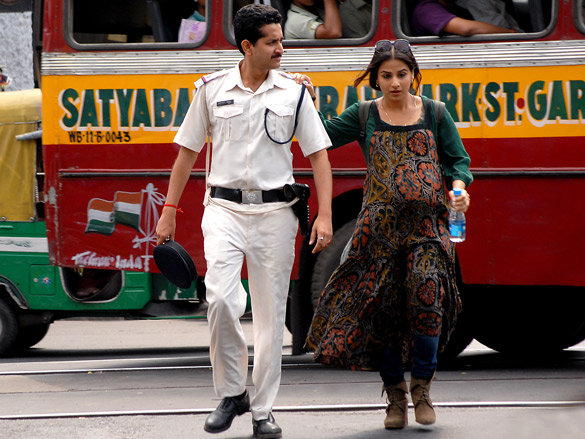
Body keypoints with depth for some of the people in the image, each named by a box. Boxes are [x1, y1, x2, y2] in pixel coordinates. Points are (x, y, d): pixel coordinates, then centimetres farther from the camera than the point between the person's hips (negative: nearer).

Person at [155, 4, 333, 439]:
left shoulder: (293, 93, 3)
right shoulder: (212, 89, 3)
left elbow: (319, 155, 4)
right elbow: (188, 150, 11)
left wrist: (325, 215, -6)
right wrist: (170, 209, 9)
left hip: (275, 211, 1)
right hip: (224, 207, -1)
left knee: (271, 312, 2)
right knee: (221, 297, -18)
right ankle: (231, 393, 0)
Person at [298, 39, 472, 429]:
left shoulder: (434, 114, 8)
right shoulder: (364, 116, 8)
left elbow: (458, 160, 10)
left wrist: (458, 187, -9)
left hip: (426, 224, -1)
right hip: (380, 226, 1)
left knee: (426, 294, -20)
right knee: (381, 306, 0)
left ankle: (422, 386, -2)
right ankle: (396, 395, 15)